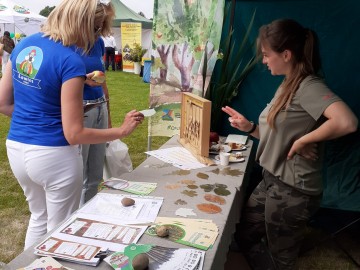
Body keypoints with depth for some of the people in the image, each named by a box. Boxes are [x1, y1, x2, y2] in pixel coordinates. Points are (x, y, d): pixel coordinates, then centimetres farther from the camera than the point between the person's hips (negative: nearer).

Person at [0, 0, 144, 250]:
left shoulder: (23, 45, 3)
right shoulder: (71, 61, -20)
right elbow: (74, 134, -20)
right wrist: (122, 131, -12)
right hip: (53, 155, -7)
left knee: (39, 218, 29)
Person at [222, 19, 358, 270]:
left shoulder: (309, 86, -19)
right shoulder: (287, 86, 8)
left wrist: (303, 141, -25)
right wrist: (250, 127, -1)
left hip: (293, 191, -8)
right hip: (272, 182, 9)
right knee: (243, 237, 21)